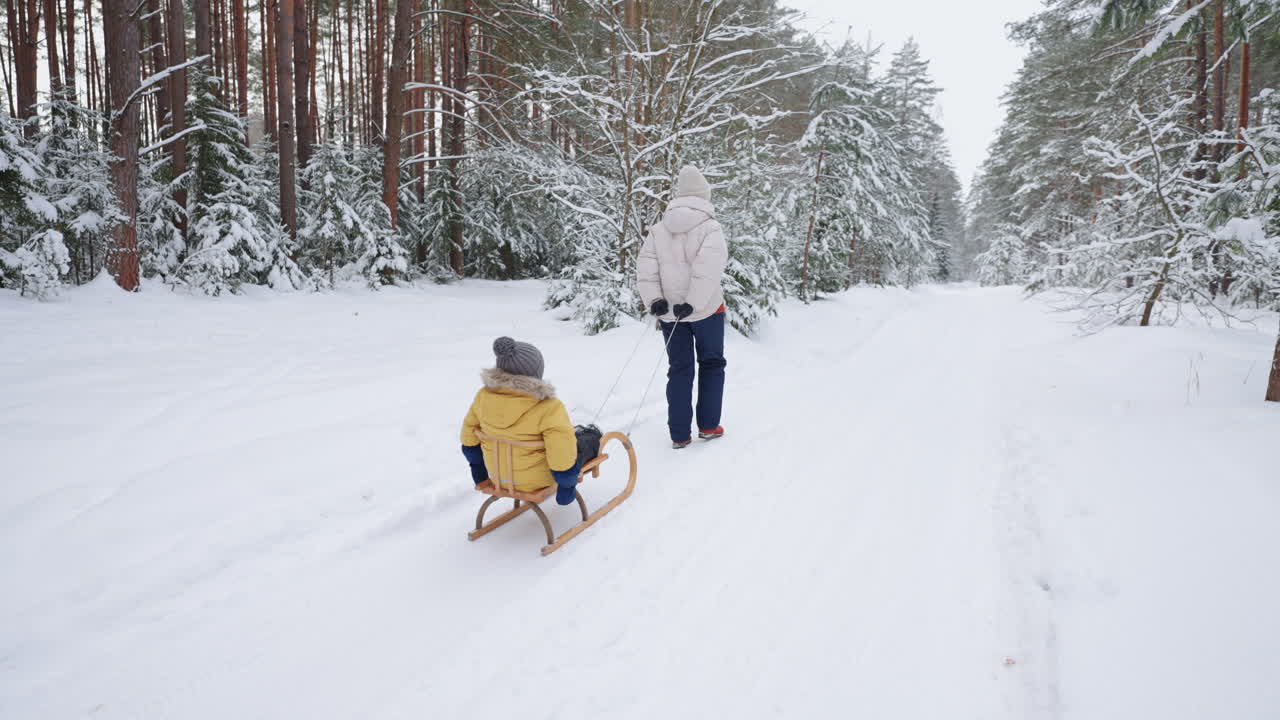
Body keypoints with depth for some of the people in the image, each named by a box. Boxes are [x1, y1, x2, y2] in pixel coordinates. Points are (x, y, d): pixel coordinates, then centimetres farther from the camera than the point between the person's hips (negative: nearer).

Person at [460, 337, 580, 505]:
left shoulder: (484, 397, -12)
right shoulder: (548, 409, -29)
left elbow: (469, 438, 2)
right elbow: (563, 458, -28)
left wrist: (479, 471, 18)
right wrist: (567, 485, -10)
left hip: (500, 475, 5)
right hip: (537, 478, -5)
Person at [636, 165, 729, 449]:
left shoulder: (659, 229, 2)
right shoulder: (710, 228, -10)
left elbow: (645, 268, -6)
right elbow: (708, 269, -23)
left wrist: (654, 301, -9)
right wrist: (693, 303, -22)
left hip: (670, 313, 3)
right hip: (707, 310, -3)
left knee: (679, 370, 11)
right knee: (712, 364, 16)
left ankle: (679, 434, 10)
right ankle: (708, 426, 18)